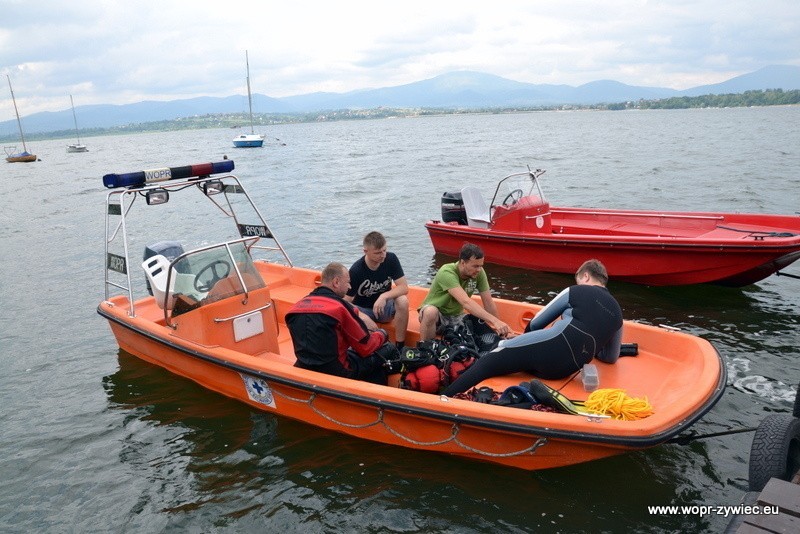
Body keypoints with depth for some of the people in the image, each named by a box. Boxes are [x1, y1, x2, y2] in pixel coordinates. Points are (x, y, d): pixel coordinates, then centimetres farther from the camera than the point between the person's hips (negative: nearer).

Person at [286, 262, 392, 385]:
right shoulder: (339, 306, -15)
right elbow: (366, 348, -9)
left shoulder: (298, 305, 3)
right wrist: (382, 334, 12)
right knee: (384, 352, 11)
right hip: (336, 374, -7)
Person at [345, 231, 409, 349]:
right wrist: (366, 319, -35)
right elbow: (347, 302, -19)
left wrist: (384, 296, -32)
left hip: (384, 306, 4)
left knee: (403, 301, -30)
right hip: (363, 310, -3)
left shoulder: (391, 259, -12)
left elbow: (404, 287, -14)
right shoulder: (356, 271, -21)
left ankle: (400, 347, -19)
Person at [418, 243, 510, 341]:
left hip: (456, 316, 5)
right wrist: (495, 321, -50)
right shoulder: (447, 273, -31)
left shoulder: (479, 273, -13)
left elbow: (488, 303, -7)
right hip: (436, 316, -5)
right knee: (431, 312, -38)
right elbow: (466, 302, -43)